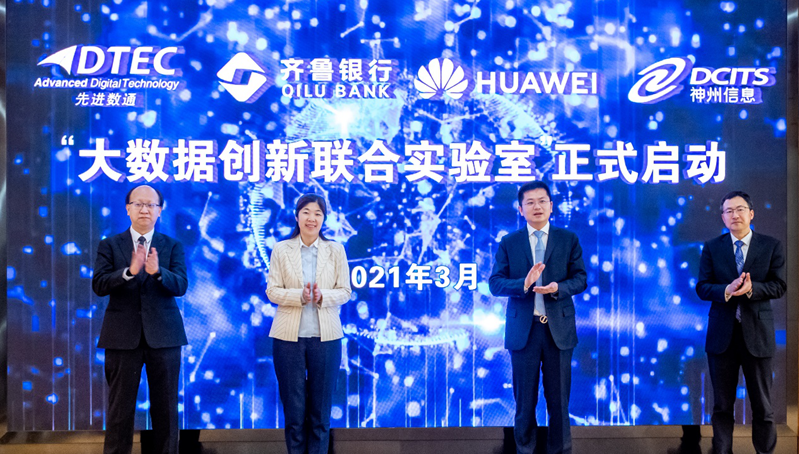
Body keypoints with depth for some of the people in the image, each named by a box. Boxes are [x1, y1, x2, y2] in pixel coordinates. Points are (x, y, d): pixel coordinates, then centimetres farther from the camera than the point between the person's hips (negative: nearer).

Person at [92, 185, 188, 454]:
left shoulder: (172, 246, 6)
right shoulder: (109, 245, 5)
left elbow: (180, 286, -8)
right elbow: (99, 285, -7)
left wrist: (157, 271, -28)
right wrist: (130, 271, -24)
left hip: (163, 335, 1)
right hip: (123, 335, 0)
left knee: (165, 407, 8)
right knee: (120, 408, 7)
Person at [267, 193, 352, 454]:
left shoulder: (336, 250, 6)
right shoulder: (281, 250, 4)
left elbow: (345, 292, 3)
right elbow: (272, 291, 0)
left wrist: (321, 297, -17)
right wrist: (299, 296, -18)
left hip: (325, 337, 1)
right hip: (289, 336, 0)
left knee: (321, 410, 6)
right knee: (293, 408, 6)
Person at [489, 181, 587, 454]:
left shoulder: (569, 240, 5)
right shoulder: (509, 243, 4)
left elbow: (580, 279, 0)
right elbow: (495, 283, -4)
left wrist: (558, 288, -20)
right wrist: (524, 284, -22)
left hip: (559, 329, 0)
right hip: (523, 330, 0)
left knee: (559, 400, 10)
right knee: (525, 401, 10)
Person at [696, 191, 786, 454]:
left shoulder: (771, 246, 2)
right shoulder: (712, 248, 4)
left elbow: (779, 286, -4)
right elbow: (702, 287, -2)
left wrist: (751, 288, -23)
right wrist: (727, 290, -22)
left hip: (757, 333, -1)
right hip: (722, 333, 1)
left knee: (762, 405, 9)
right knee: (722, 405, 10)